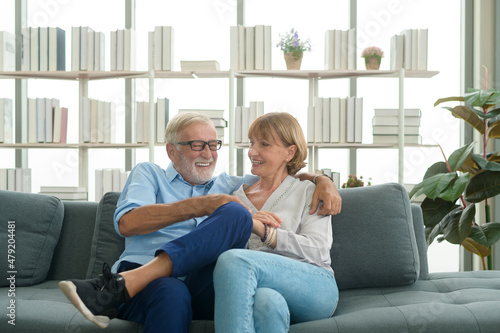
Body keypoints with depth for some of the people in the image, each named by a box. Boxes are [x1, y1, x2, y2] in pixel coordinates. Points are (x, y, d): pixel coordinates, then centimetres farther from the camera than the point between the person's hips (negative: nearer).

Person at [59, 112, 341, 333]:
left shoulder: (228, 186, 31)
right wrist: (203, 205, -6)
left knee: (235, 214, -26)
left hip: (203, 288, 3)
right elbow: (127, 223, 2)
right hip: (143, 283, -2)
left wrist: (322, 180, 12)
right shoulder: (149, 173, 23)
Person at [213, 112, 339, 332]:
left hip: (315, 287, -1)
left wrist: (262, 230, -13)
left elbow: (317, 250, -2)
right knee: (266, 302, -40)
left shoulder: (308, 193, 15)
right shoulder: (237, 196, 27)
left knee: (234, 260, -32)